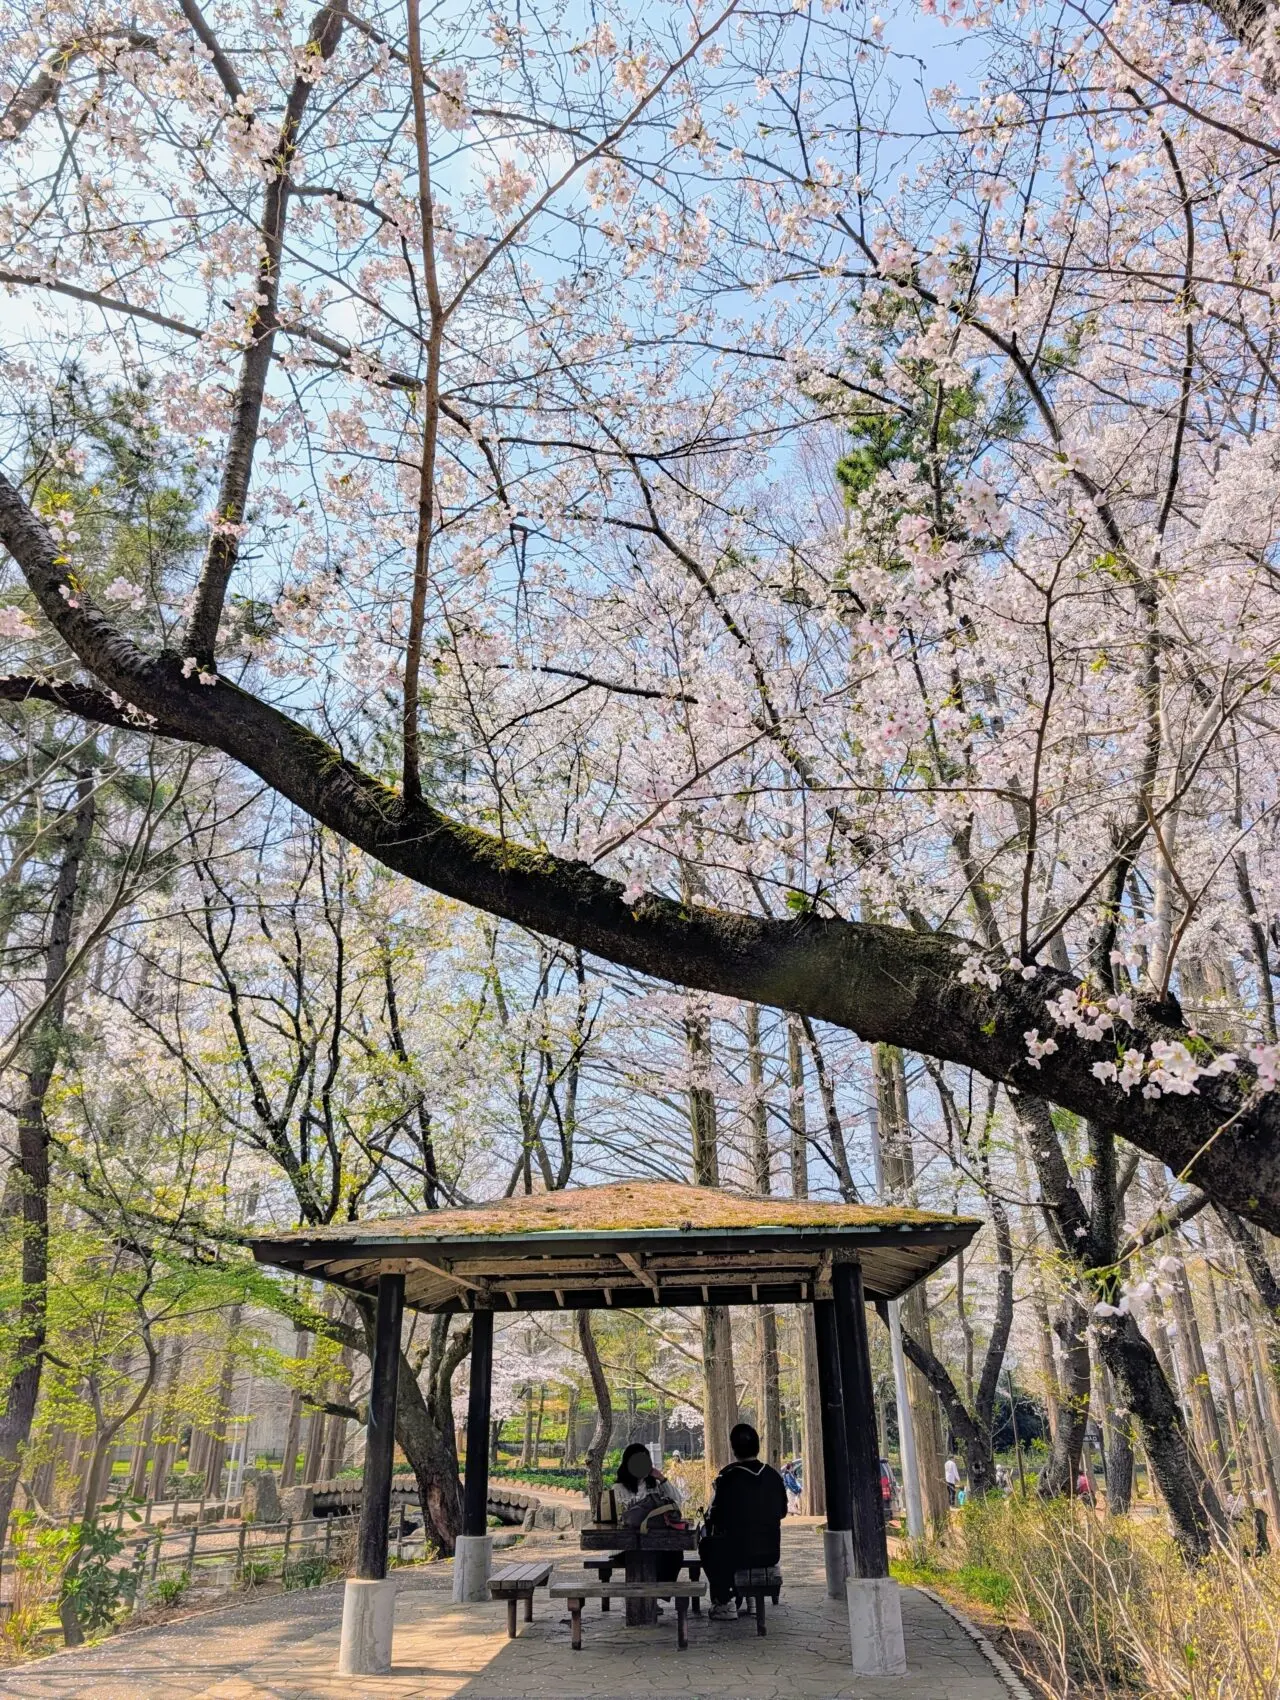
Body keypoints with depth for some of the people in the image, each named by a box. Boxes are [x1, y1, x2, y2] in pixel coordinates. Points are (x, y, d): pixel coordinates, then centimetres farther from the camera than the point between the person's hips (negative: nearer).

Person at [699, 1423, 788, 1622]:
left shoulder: (727, 1478, -16)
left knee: (706, 1544, 24)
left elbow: (715, 1517, -10)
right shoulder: (773, 1476, -2)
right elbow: (782, 1511, 11)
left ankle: (723, 1603, 19)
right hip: (770, 1553, 5)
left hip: (739, 1553, -5)